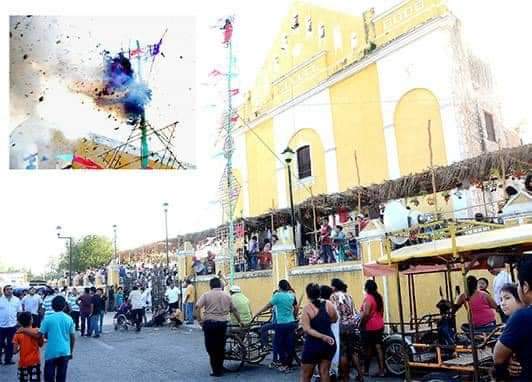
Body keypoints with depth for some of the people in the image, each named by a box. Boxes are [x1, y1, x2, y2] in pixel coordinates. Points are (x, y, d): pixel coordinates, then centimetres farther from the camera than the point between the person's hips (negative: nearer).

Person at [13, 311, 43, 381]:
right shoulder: (37, 331, -7)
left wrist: (20, 347, 12)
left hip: (23, 363, 2)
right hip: (35, 362, -2)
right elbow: (41, 344, 5)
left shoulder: (17, 334, -5)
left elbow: (15, 351, -6)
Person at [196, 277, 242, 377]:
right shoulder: (227, 296, 11)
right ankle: (220, 369, 21)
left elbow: (198, 307, -11)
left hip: (209, 323, -3)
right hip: (222, 324, 3)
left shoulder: (206, 295, 1)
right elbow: (234, 310, 17)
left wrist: (200, 320, -2)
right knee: (220, 347, 14)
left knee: (211, 348, 6)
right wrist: (240, 321, 28)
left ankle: (216, 370, 6)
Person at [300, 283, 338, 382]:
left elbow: (307, 329, -20)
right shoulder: (329, 304, -5)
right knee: (324, 372, 13)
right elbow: (335, 319, 12)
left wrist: (322, 336, -21)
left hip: (313, 344, -4)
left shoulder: (307, 308, -13)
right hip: (329, 343, 4)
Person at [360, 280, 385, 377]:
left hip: (369, 327, -7)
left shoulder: (368, 298, -18)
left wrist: (360, 323, -12)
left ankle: (366, 370, 17)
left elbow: (366, 313, -24)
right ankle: (381, 370, 10)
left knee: (368, 349, 5)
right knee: (378, 347, 8)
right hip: (379, 325, 7)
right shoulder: (379, 297, 8)